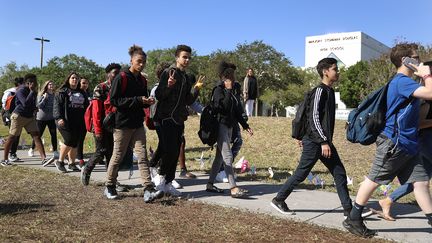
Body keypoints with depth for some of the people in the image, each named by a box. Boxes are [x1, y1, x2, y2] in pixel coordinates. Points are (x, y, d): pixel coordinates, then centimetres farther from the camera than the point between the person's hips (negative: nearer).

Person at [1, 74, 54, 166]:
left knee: (36, 136, -6)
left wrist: (34, 109, 9)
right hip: (19, 116, -7)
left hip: (30, 117, 7)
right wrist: (32, 91, -26)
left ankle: (44, 158, -13)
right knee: (12, 138, 5)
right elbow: (25, 103, -31)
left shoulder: (32, 90, 9)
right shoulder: (21, 90, -16)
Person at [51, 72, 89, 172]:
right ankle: (60, 161, 3)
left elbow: (87, 106, 23)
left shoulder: (82, 93, 19)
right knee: (69, 141, -14)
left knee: (75, 143, 5)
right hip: (66, 122, -5)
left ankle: (71, 164, 14)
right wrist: (59, 118, -18)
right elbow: (57, 105, -5)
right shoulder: (63, 92, 3)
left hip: (78, 123, 5)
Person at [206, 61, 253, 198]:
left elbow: (237, 111, 18)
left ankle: (210, 184, 18)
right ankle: (233, 188, -17)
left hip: (229, 126, 9)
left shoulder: (231, 92, 16)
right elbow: (224, 107, -21)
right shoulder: (219, 90, -7)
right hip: (221, 125, -9)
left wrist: (245, 126, 15)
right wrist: (229, 90, -16)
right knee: (227, 156, -14)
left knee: (220, 156, 10)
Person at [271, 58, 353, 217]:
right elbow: (314, 118, -20)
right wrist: (323, 142, -23)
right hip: (315, 142, -9)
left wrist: (304, 137, 23)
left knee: (340, 173, 6)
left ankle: (348, 209, 12)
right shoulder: (319, 91, -13)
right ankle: (278, 200, 15)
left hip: (325, 141, 9)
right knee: (301, 174, 0)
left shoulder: (329, 91, 15)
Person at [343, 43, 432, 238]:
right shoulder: (402, 81, -15)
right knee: (374, 180, 0)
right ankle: (353, 220, 12)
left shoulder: (403, 82, 16)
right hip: (394, 143, -9)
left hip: (408, 144, 9)